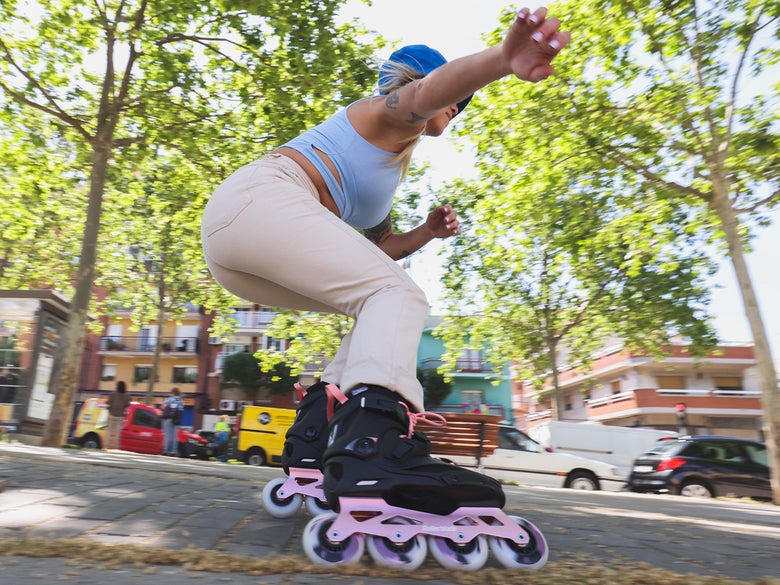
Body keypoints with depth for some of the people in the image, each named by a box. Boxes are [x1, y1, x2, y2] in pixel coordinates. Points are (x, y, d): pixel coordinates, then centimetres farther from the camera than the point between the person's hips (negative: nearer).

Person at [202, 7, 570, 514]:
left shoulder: (389, 165, 33)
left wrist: (427, 232, 11)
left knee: (380, 308, 11)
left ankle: (314, 439, 1)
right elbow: (432, 88, -17)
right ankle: (373, 449, -45)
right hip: (262, 195, -9)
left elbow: (378, 248, 30)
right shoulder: (392, 111, 8)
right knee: (398, 296, -21)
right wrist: (503, 58, -37)